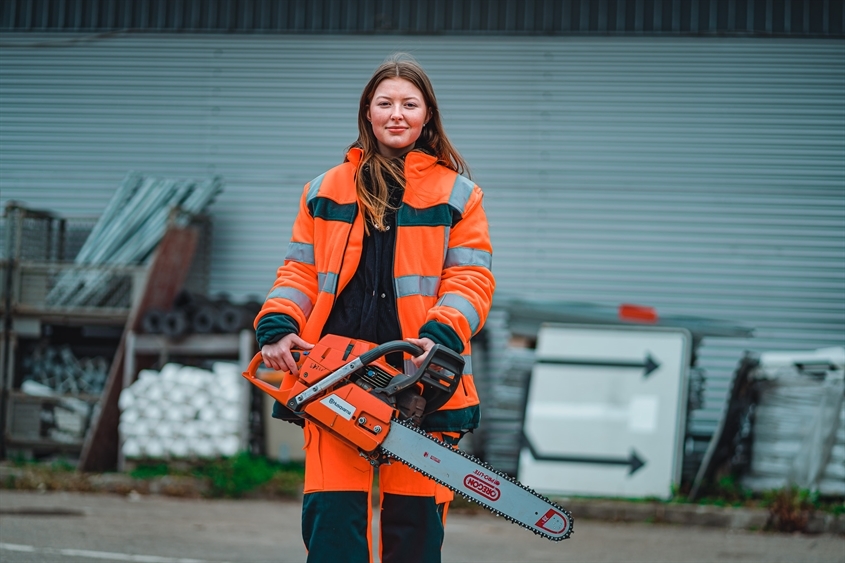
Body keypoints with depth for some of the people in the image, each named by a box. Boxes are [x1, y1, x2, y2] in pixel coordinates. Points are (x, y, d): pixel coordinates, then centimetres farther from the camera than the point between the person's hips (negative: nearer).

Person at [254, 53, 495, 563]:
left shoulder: (456, 195, 9)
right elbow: (301, 273, 14)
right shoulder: (327, 191, 16)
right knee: (331, 520, -5)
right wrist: (277, 326, -4)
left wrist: (443, 335, -16)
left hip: (420, 381, -1)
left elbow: (471, 279, 1)